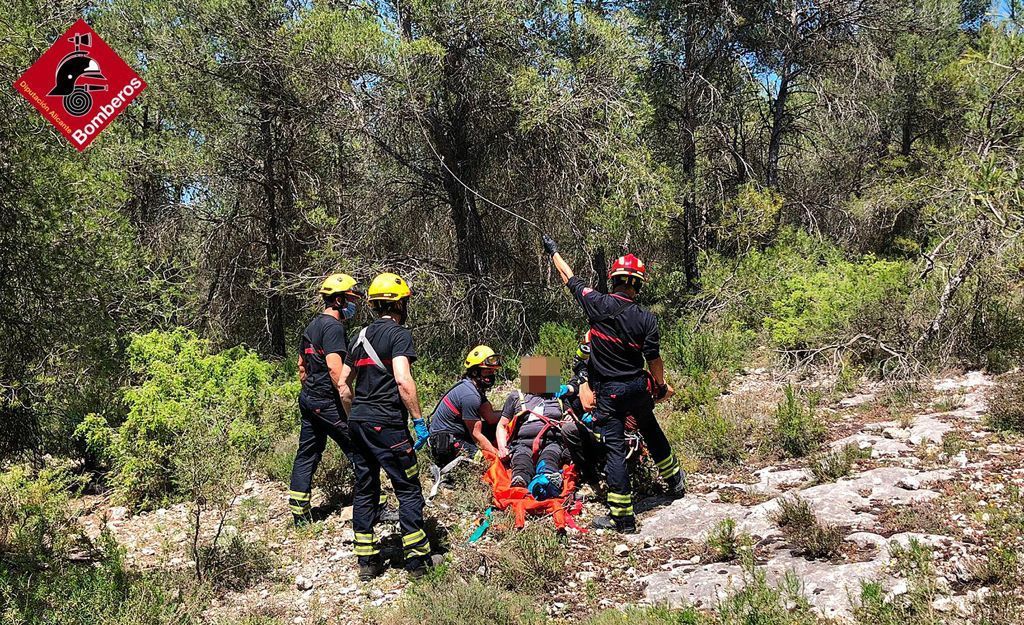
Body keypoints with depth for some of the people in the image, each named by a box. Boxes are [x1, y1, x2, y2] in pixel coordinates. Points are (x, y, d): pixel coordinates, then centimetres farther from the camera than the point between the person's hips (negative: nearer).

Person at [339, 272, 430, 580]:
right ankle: (417, 559, 2)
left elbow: (344, 384, 17)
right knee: (409, 489, 1)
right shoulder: (399, 333, -8)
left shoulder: (361, 335, 15)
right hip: (387, 423, -8)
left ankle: (366, 560, 16)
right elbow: (403, 380, -20)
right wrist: (418, 420, -14)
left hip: (358, 422, 8)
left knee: (365, 489, 12)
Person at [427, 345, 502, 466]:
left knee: (499, 425, 4)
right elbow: (476, 436, -20)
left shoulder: (477, 388, 6)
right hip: (446, 443, -10)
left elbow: (491, 419, 0)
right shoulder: (470, 395, -24)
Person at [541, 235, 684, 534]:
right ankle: (675, 481, 45)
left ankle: (622, 516, 0)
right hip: (638, 387, 2)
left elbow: (568, 277, 1)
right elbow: (654, 359, -5)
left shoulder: (597, 304, -13)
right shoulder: (646, 319, -10)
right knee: (651, 432, 26)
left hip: (608, 392, -2)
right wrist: (662, 387, 13)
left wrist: (553, 251, 17)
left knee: (614, 449, -2)